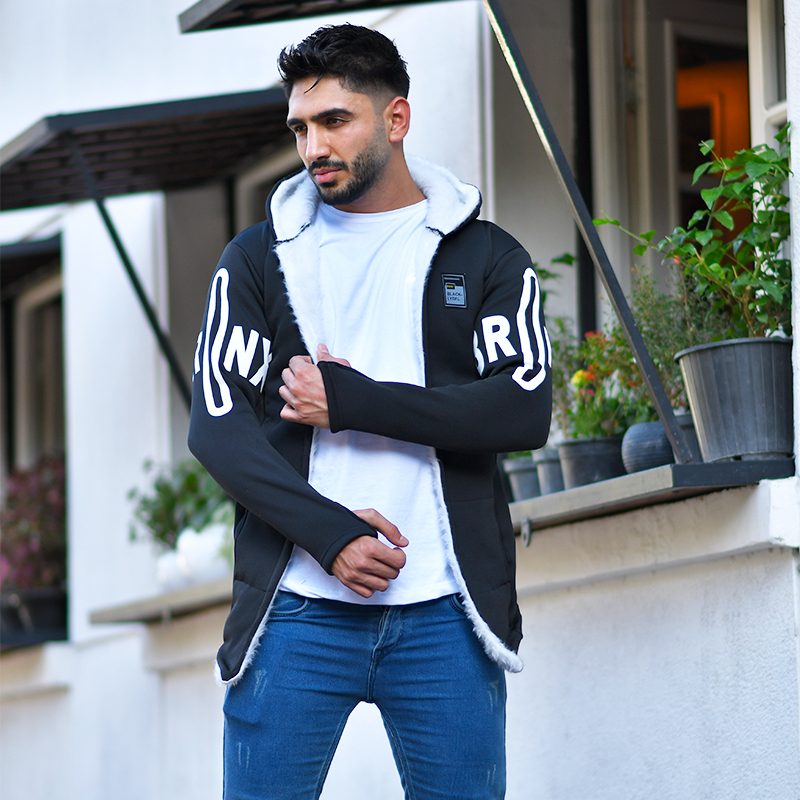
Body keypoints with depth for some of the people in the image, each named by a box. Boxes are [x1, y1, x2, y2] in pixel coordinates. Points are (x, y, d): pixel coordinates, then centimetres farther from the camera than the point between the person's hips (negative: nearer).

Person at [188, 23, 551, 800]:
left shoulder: (486, 258, 10)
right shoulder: (257, 258, 11)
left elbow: (524, 410, -5)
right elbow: (216, 426, 1)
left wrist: (351, 401, -11)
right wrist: (329, 533, -13)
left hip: (444, 616, 0)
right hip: (295, 611, 0)